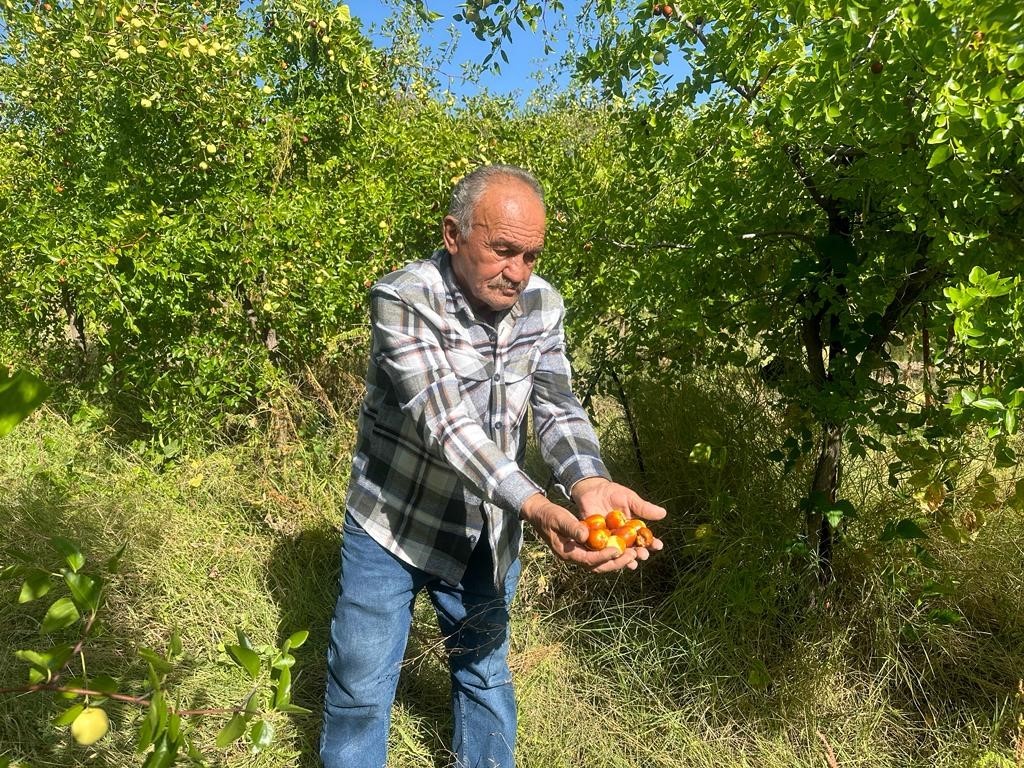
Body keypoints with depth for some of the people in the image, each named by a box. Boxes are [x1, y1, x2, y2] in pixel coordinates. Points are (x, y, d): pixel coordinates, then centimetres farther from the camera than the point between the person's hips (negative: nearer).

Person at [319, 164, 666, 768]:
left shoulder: (542, 305, -7)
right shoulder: (404, 299, -23)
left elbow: (558, 407, -14)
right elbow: (443, 419, -33)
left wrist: (591, 485, -34)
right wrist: (534, 506, -45)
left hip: (488, 532, 4)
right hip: (394, 523, -3)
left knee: (487, 674, 21)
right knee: (362, 689, 10)